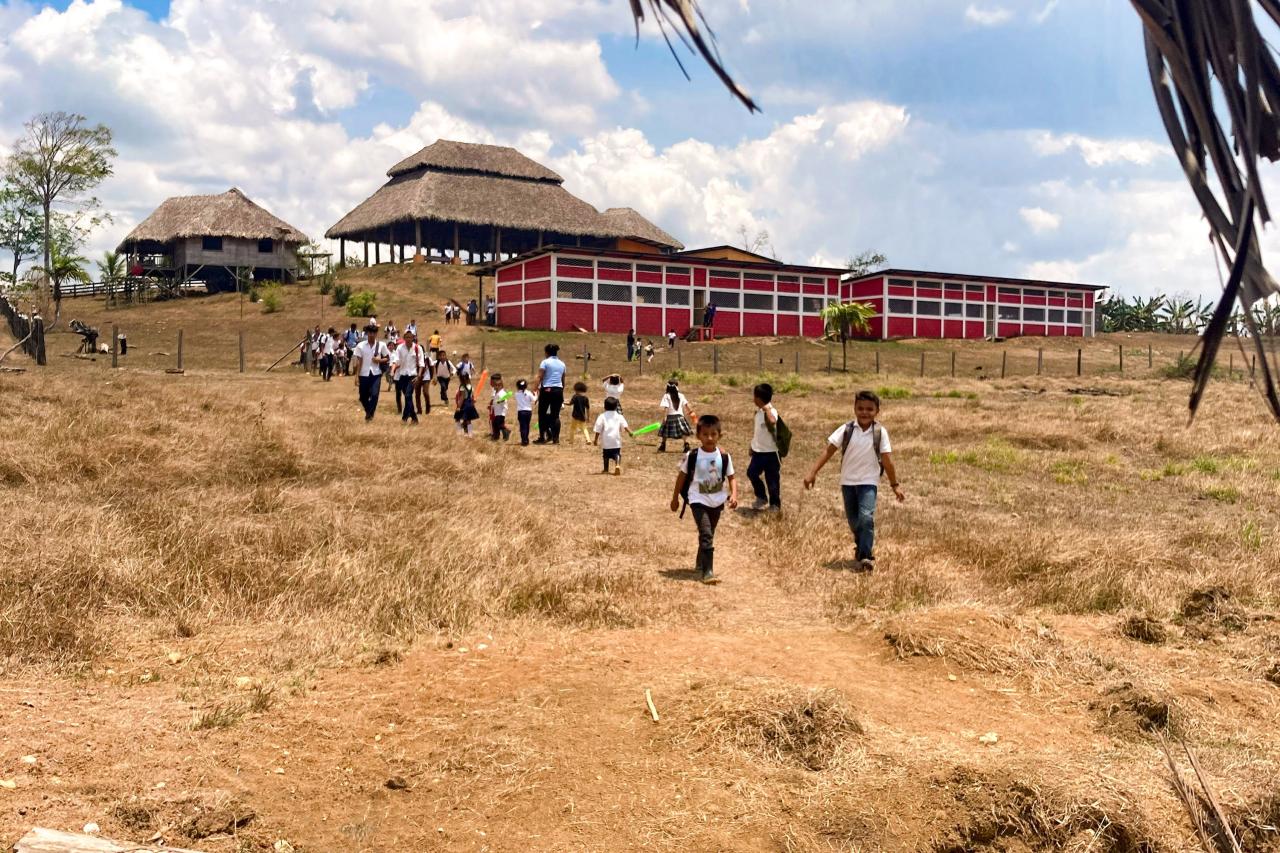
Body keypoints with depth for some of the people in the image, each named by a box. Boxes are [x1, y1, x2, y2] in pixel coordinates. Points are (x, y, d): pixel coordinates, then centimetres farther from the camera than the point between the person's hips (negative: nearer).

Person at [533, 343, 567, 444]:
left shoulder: (545, 362, -3)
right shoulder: (562, 364, 12)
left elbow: (539, 377, -11)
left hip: (546, 390, -4)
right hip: (558, 390, 4)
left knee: (542, 414, 6)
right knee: (556, 415, 7)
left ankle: (542, 437, 4)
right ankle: (556, 438, 2)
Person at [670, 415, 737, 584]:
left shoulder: (724, 457, -5)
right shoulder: (692, 456, -11)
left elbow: (731, 477, 3)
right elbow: (682, 476, 1)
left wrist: (734, 494, -14)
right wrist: (675, 498, 7)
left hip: (717, 502, 4)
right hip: (699, 500, -4)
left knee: (707, 535, 20)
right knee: (706, 535, -18)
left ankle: (700, 566, 40)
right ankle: (707, 572, -16)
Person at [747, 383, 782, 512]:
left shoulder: (771, 412, -21)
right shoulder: (758, 411, 5)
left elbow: (772, 422, -47)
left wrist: (767, 408, -35)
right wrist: (752, 445, 23)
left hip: (770, 452, -8)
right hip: (758, 451, 8)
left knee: (772, 479, 4)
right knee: (752, 473, 8)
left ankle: (775, 504, 20)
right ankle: (761, 498, 26)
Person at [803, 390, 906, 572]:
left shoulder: (880, 432, -8)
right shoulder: (846, 429, -6)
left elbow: (887, 459, -4)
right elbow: (829, 450, -9)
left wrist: (895, 484, -1)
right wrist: (813, 473, -15)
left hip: (869, 482, -2)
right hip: (848, 481, 2)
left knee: (866, 517, -20)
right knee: (853, 521, 12)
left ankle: (866, 556, -16)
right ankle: (862, 547, 37)